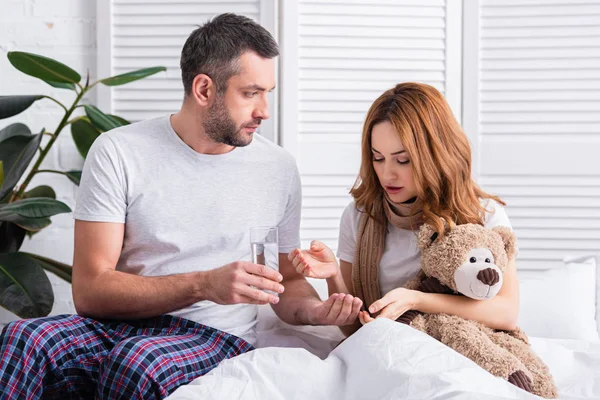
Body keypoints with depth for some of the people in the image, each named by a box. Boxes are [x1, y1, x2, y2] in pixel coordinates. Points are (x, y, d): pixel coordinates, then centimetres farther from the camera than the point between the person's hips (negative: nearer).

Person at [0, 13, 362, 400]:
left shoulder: (279, 169, 3)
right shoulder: (118, 153, -4)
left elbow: (288, 280, 16)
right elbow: (89, 290, -10)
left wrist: (315, 309, -7)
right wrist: (203, 285, -22)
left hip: (217, 339, 1)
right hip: (121, 324, -1)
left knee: (139, 361, -34)